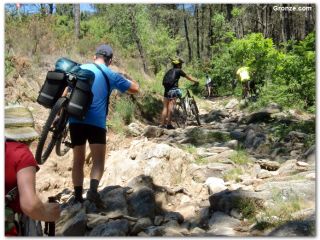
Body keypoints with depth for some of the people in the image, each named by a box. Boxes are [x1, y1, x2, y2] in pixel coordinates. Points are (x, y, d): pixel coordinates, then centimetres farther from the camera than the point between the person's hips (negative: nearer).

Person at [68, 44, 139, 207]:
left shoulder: (80, 69, 14)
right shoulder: (110, 75, 5)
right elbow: (135, 88, 12)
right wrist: (121, 77, 26)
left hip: (76, 120, 3)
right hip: (96, 122, -3)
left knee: (78, 160, 13)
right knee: (98, 161, -1)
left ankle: (77, 197, 12)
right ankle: (93, 189, -26)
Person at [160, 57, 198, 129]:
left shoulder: (169, 71, 22)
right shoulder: (179, 71, 5)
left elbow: (164, 82, 26)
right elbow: (188, 77, 15)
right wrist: (196, 81, 28)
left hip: (166, 90, 6)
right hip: (173, 89, -6)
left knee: (165, 107, 6)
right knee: (171, 107, -7)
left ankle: (162, 124, 4)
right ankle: (169, 124, -8)